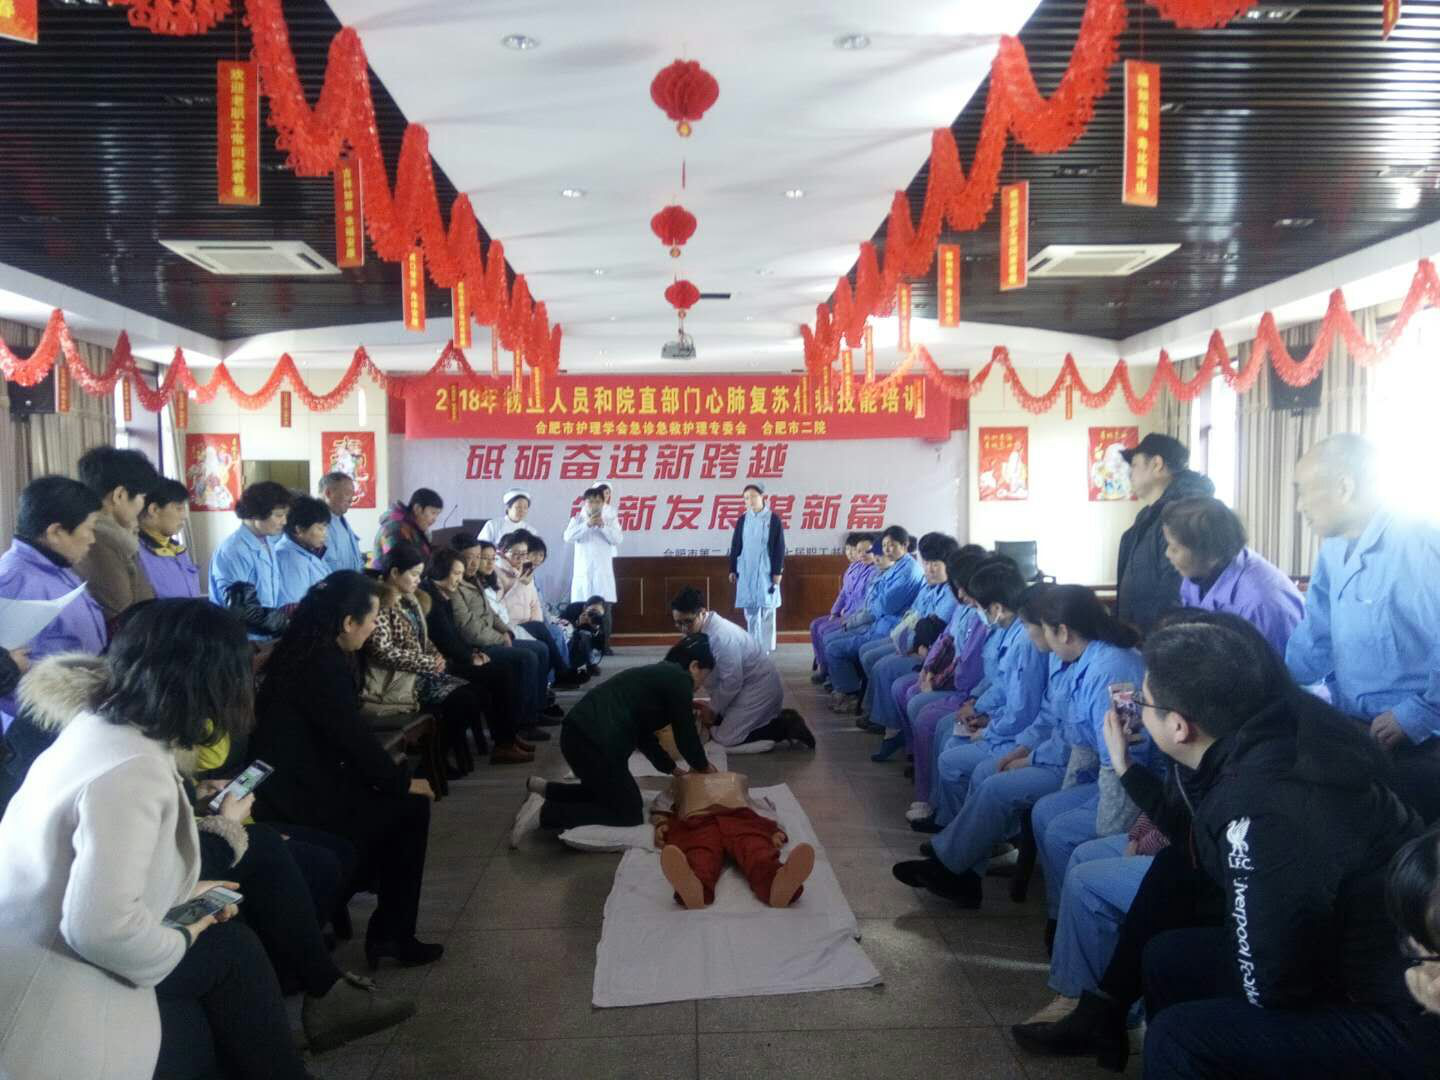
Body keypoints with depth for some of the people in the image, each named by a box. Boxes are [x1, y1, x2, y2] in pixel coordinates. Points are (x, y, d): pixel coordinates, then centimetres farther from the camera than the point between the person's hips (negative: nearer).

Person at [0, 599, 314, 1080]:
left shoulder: (98, 723, 2)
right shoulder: (129, 771, -27)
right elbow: (102, 928, -30)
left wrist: (183, 892, 13)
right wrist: (181, 940, -12)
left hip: (46, 946, 9)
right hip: (42, 992, -9)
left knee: (233, 946, 9)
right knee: (233, 953, 0)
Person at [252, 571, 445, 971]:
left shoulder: (307, 650, 8)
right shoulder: (323, 665, -22)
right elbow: (353, 736, -19)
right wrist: (404, 781, -7)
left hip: (293, 780, 10)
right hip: (297, 795, -10)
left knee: (396, 796, 11)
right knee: (410, 807, -5)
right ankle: (391, 935, 7)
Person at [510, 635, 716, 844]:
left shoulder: (659, 674, 23)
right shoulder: (678, 679, -4)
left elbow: (644, 734, 27)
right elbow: (685, 734, -1)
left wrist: (673, 769, 31)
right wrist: (703, 766, 17)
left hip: (580, 735, 10)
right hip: (594, 742, -10)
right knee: (629, 814, 4)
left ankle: (542, 789, 20)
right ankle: (543, 812, -5)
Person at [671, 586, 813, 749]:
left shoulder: (721, 637, -30)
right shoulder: (703, 630, -3)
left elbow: (732, 682, -24)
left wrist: (713, 710, -11)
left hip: (760, 687, -9)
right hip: (748, 684, 9)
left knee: (726, 738, -12)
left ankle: (785, 726, -4)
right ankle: (780, 718, 16)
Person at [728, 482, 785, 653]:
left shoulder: (773, 519, -2)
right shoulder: (742, 520, 7)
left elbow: (779, 547, -2)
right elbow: (735, 546, 10)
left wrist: (777, 571, -6)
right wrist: (733, 570, 7)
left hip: (766, 571, -3)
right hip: (746, 571, 3)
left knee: (766, 609, -1)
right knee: (750, 610, 7)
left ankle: (766, 648, 4)